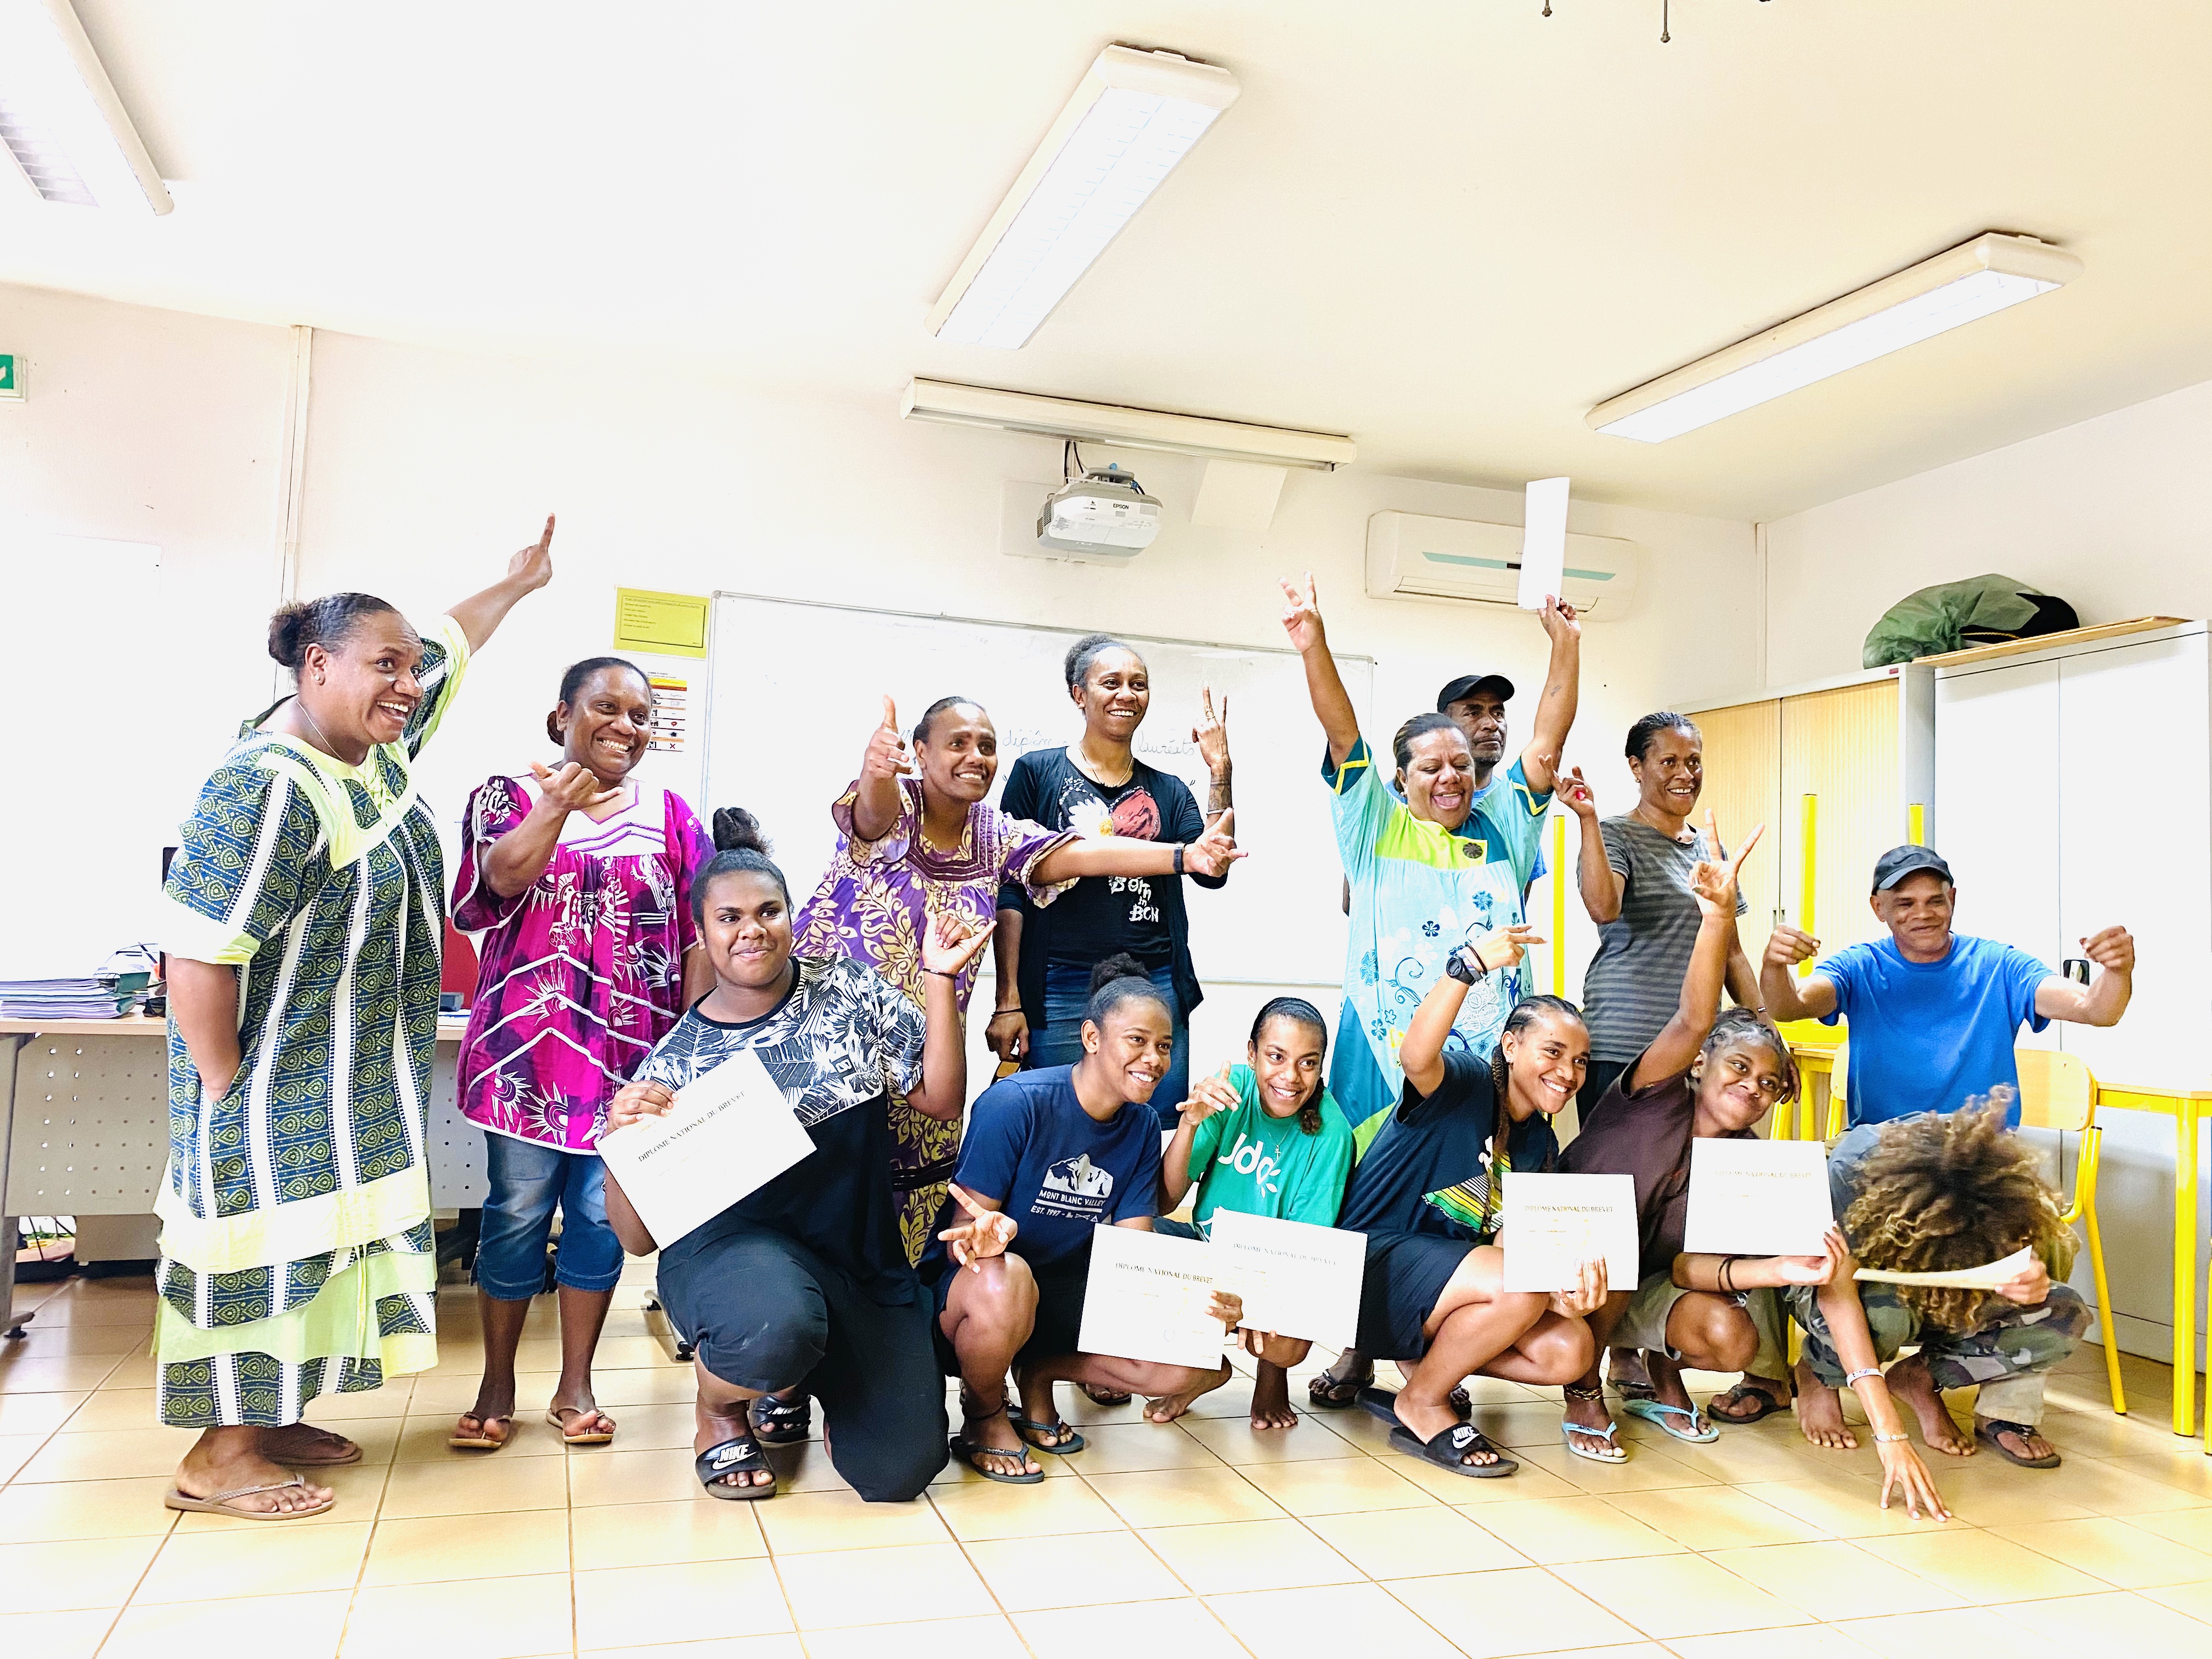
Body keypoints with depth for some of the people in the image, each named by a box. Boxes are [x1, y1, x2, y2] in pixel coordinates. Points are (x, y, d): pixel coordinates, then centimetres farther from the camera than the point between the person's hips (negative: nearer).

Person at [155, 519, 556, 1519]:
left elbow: (448, 646, 19)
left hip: (354, 1087, 9)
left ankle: (271, 1422, 29)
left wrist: (518, 582, 29)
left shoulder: (378, 744, 2)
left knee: (322, 1238, 15)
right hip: (276, 1087, -9)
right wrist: (226, 1088, -21)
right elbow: (196, 951, -26)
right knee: (263, 1242, 1)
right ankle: (217, 1461, 16)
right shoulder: (267, 788, -25)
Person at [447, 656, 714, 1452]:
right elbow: (505, 878, -16)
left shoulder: (670, 814, 7)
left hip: (628, 1052, 2)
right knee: (517, 1213, 5)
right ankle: (497, 1386, 21)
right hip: (530, 1044, -1)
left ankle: (576, 1385, 21)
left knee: (601, 1215, 7)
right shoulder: (511, 794, 4)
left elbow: (698, 935, 5)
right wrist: (559, 806, -33)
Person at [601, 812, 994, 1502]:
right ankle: (718, 1411, -1)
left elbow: (941, 1097, 2)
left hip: (859, 1254, 2)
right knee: (774, 1330, -39)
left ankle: (815, 1376, 24)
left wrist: (940, 980, -7)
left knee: (899, 1469, -10)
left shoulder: (848, 990, 2)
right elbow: (639, 1238, -1)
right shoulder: (677, 1060, -2)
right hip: (732, 1244, -2)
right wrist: (619, 1138, -20)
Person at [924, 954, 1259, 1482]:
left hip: (1067, 1299, 5)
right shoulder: (1015, 1103, -20)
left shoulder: (1142, 1127, 0)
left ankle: (1040, 1372, 8)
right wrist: (988, 1234, -44)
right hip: (972, 1289, -5)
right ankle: (983, 1414, -8)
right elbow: (962, 1235, -18)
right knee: (1004, 1278, -42)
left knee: (1200, 1368, -14)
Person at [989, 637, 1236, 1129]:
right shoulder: (1037, 772, 5)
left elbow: (1213, 872, 0)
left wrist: (1220, 773, -4)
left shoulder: (1168, 790, 14)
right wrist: (1008, 1001, -5)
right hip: (1061, 991, -3)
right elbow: (1010, 891, 1)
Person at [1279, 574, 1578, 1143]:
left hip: (1489, 1049, 3)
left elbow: (1548, 739, 10)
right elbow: (1344, 734, -6)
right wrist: (1314, 647, -17)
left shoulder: (1502, 827, 14)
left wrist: (1566, 647, 2)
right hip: (1387, 1049, -2)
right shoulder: (1378, 828, 6)